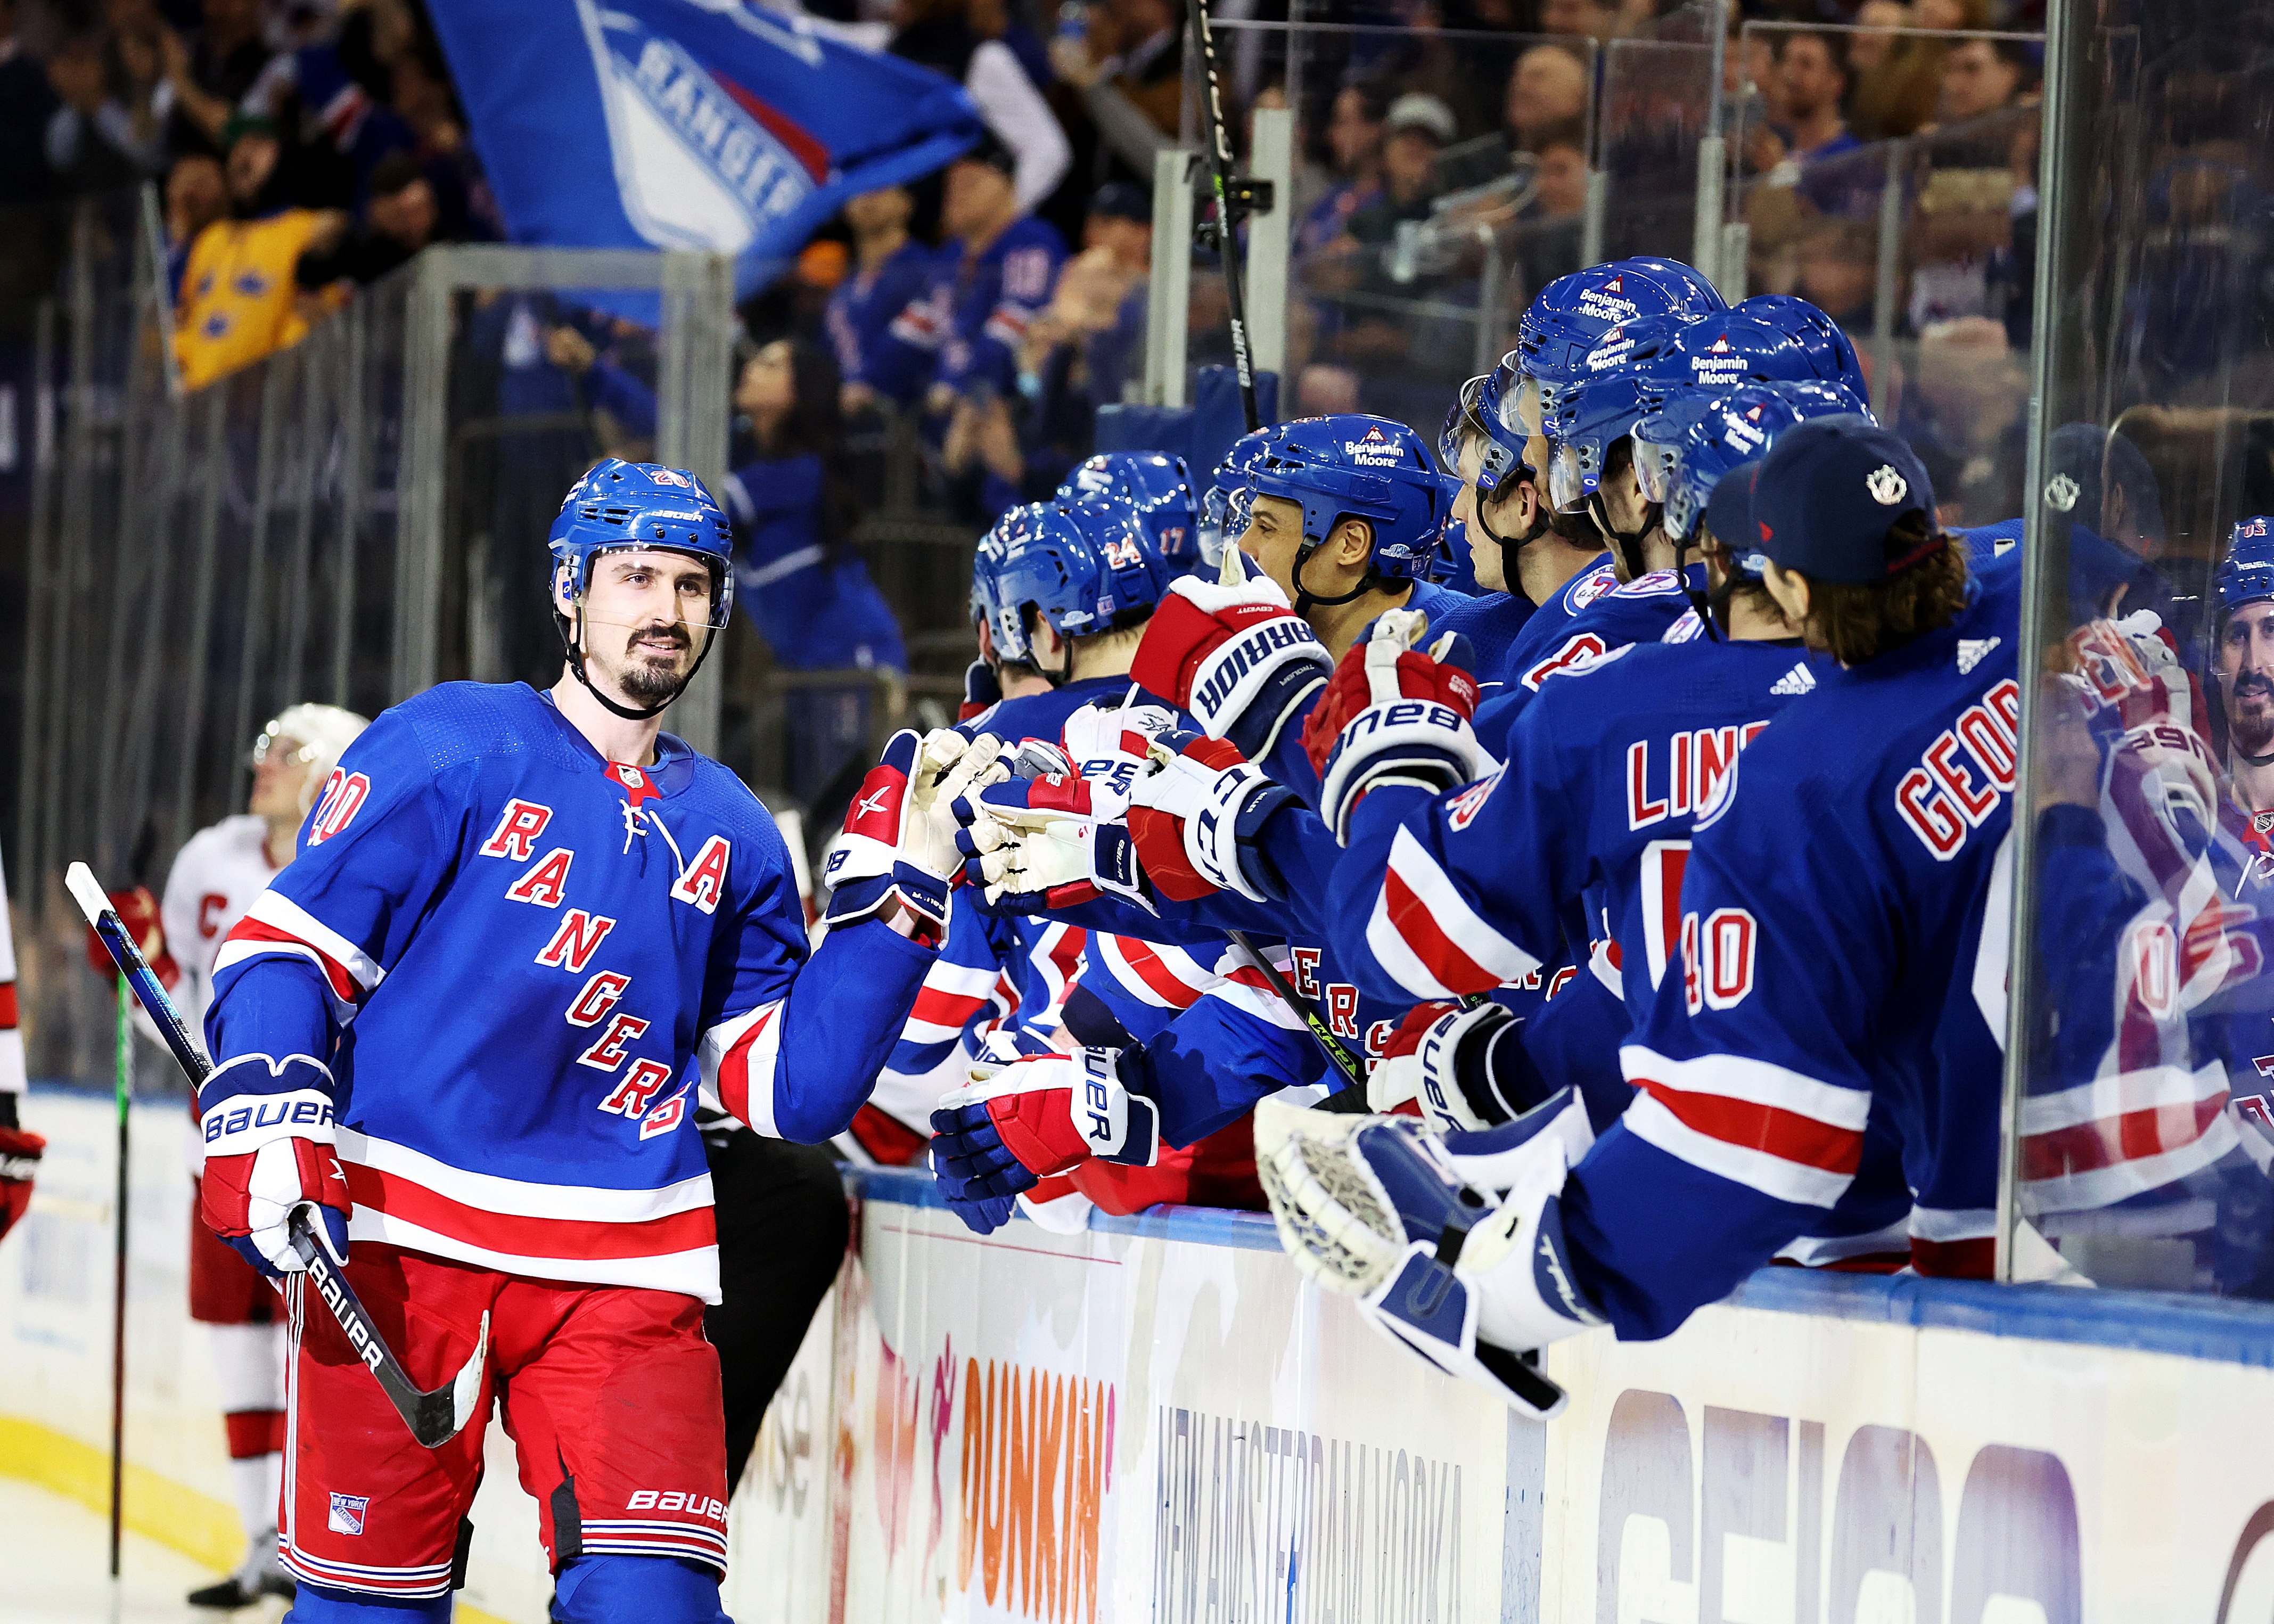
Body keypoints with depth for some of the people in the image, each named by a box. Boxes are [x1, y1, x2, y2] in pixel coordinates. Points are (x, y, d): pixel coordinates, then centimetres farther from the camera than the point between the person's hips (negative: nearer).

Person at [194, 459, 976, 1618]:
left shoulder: (730, 835, 16)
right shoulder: (450, 750, 1)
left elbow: (794, 1086, 13)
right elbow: (287, 946, -1)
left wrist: (898, 890, 6)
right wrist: (267, 1126, -16)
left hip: (624, 1264, 3)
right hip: (396, 1235, -3)